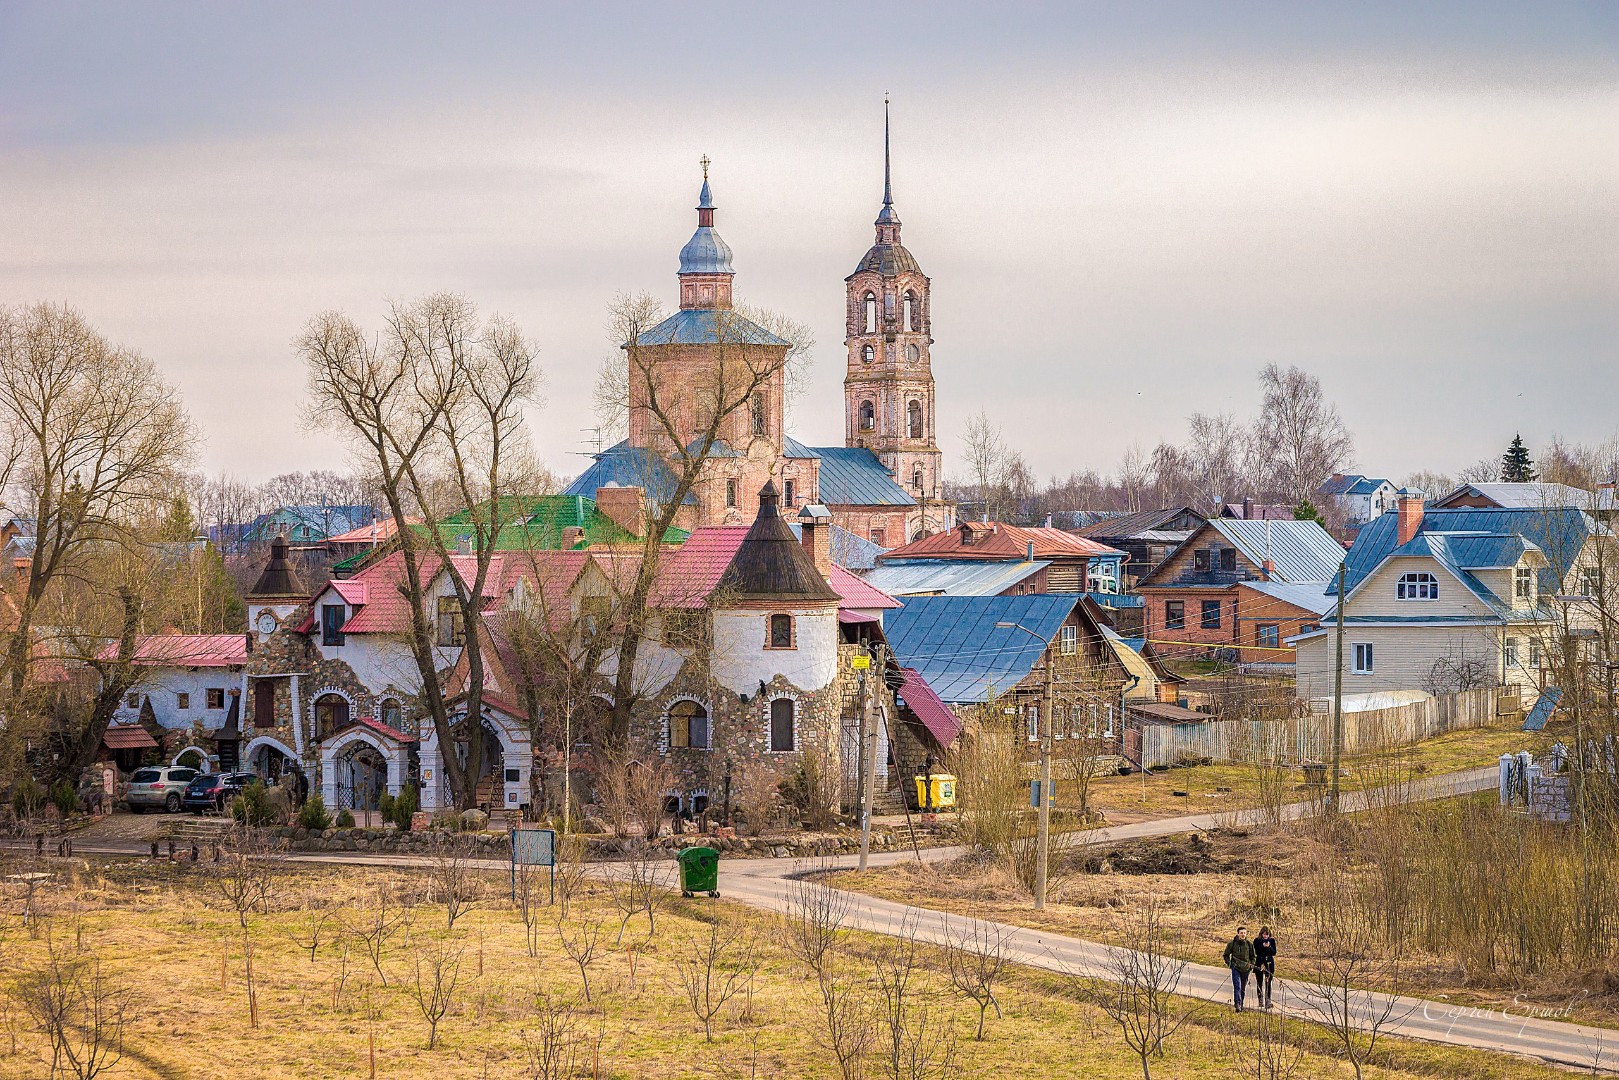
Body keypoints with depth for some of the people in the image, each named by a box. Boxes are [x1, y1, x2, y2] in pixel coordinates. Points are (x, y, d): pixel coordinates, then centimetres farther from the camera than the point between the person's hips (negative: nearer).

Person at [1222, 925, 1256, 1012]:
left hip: (1246, 969, 3)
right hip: (1236, 968, -3)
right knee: (1237, 987, -17)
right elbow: (1226, 955, 7)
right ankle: (1237, 1004, -23)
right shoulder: (1232, 943, -2)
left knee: (1243, 988, 9)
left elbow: (1252, 956, 18)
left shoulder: (1249, 944, 5)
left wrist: (1252, 965, 4)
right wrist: (1229, 963, -6)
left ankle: (1241, 1005, 19)